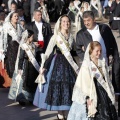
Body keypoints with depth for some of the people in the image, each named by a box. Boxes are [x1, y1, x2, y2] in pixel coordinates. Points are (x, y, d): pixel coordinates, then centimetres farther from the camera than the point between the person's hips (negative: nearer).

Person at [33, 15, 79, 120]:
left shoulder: (71, 37, 9)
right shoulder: (56, 37, -3)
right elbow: (48, 53, -7)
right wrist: (43, 66, -13)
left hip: (69, 64, 4)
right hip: (57, 64, -4)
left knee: (68, 88, 4)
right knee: (57, 88, -3)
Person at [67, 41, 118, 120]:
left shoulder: (103, 62, 7)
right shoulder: (86, 64, -11)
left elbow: (107, 78, 13)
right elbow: (85, 82, -12)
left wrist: (111, 92, 12)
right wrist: (88, 97, -14)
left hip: (104, 90, 6)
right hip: (93, 92, -6)